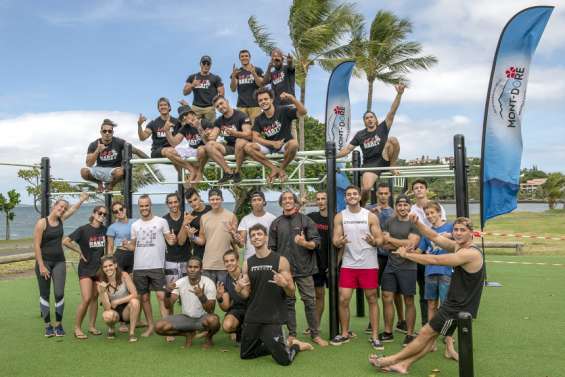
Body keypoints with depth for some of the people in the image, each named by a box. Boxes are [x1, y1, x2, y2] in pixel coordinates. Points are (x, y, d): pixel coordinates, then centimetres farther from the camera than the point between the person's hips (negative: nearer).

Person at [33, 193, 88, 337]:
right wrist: (41, 266, -15)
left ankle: (58, 324, 8)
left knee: (59, 293, -3)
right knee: (45, 295, 5)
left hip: (59, 261, 4)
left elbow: (74, 209, 23)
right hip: (44, 261, -4)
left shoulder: (60, 219, 6)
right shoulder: (42, 223, -9)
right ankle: (48, 325, 13)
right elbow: (36, 246, -12)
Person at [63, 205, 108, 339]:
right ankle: (77, 328, 0)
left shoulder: (104, 230, 3)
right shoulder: (83, 229, -11)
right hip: (86, 269, -5)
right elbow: (65, 241, -14)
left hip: (99, 268, 5)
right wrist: (80, 251, -11)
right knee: (86, 299, -13)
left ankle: (92, 326, 20)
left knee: (95, 298, 10)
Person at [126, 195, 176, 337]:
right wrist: (127, 246, -5)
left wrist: (173, 240, -22)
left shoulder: (161, 221, 2)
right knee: (144, 297, 11)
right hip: (139, 267, 4)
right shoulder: (135, 225, 11)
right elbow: (133, 246, 17)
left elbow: (169, 240, 1)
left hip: (156, 266, -4)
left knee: (161, 296, -9)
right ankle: (150, 326, 23)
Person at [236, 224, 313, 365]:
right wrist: (239, 289, -14)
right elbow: (246, 295, 7)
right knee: (245, 354, 15)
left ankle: (295, 346, 24)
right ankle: (279, 345, 35)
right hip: (252, 317, 5)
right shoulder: (247, 263, 5)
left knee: (284, 360, -11)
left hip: (273, 318, -5)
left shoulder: (280, 260, -7)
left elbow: (291, 293, -4)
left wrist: (285, 284, -26)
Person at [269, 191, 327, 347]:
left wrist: (305, 243, -21)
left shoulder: (306, 220, 2)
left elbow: (316, 243, -2)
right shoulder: (276, 223, 8)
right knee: (288, 302, 7)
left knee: (310, 301, 0)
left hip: (304, 268, -2)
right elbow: (272, 248, 10)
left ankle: (315, 334, 10)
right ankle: (292, 334, 18)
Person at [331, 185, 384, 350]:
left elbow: (380, 239, -3)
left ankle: (375, 336, 14)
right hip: (348, 264, 2)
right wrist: (339, 242, -24)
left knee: (372, 299, 5)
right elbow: (335, 240, 0)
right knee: (343, 300, 1)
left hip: (369, 264, -1)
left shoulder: (371, 216, -3)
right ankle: (344, 334, 17)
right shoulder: (340, 217, 2)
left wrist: (374, 241, -25)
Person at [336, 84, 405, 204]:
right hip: (369, 164, 1)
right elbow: (348, 149, 9)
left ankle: (393, 166, -12)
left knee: (393, 140, -27)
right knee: (366, 188, -25)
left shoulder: (382, 128, 5)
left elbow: (392, 112, -6)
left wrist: (399, 94, -19)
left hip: (384, 159, -1)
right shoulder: (360, 135, 10)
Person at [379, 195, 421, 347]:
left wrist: (390, 239, -7)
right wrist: (403, 245, -13)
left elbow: (411, 244, -15)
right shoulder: (389, 223, 8)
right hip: (390, 266, 4)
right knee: (387, 298, 6)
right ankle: (388, 333, 17)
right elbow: (385, 245, 0)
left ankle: (409, 334, 13)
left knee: (408, 301, 3)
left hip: (407, 267, -4)